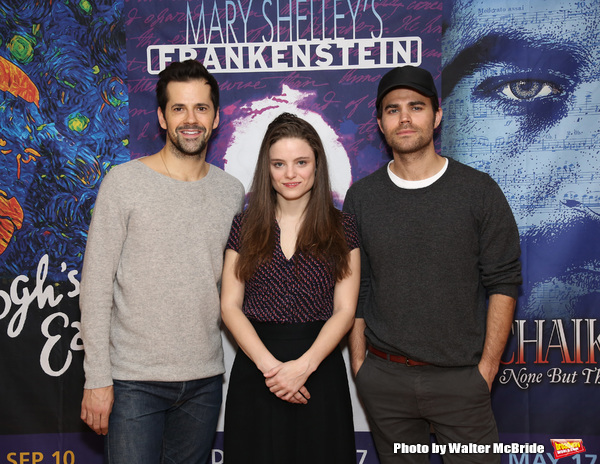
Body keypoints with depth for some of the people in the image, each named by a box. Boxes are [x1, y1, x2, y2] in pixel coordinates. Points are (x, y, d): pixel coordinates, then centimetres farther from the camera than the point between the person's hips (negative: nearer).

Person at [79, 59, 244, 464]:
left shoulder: (231, 191, 5)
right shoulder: (124, 182, -7)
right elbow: (96, 285, -7)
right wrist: (97, 379, -9)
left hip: (205, 379, 4)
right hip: (135, 381, -3)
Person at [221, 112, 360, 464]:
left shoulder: (342, 228, 2)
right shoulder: (245, 226, 4)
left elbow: (345, 310, -3)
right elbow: (230, 306, 0)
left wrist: (303, 366, -15)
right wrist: (268, 364, -13)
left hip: (320, 366, 0)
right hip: (255, 367, 1)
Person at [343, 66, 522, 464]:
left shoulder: (480, 191, -2)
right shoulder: (360, 198, 4)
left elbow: (503, 283, -2)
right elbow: (354, 288, 6)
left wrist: (487, 367, -6)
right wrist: (359, 362, 2)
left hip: (460, 377, -1)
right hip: (384, 378, 2)